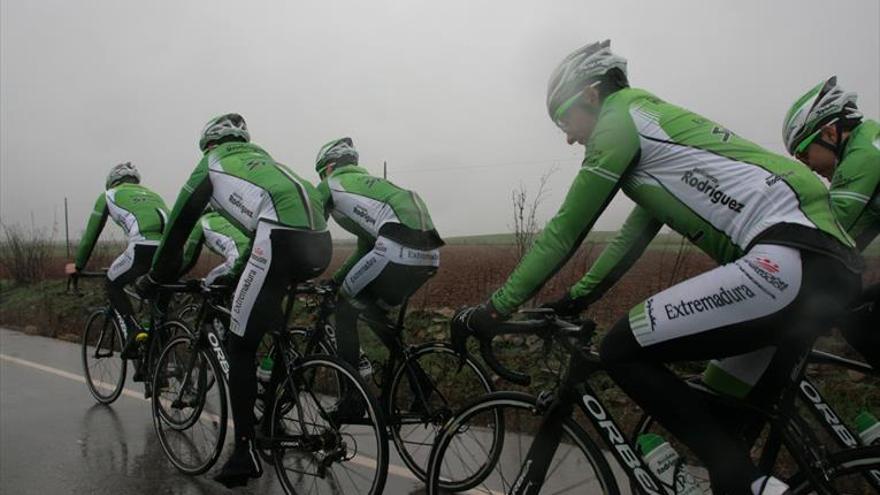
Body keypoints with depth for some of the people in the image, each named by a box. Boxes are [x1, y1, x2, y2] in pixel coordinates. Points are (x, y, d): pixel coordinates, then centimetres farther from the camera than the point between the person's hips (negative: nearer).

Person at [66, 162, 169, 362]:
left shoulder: (109, 195, 26)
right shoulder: (152, 194, 37)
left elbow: (91, 234, 30)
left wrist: (78, 265, 43)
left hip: (143, 248, -4)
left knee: (113, 285, 24)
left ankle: (133, 333, 6)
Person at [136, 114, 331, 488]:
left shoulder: (212, 164, 21)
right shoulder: (260, 158, 37)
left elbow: (179, 224, 23)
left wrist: (154, 278, 34)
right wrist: (245, 270, 54)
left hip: (282, 242, -7)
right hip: (321, 243, 7)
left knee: (240, 346, 5)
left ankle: (245, 453, 8)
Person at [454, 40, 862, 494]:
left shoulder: (620, 117, 0)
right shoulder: (655, 127, 28)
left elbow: (565, 230, -3)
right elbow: (633, 235, 31)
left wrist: (494, 308, 3)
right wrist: (575, 298, 33)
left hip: (789, 258, -11)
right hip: (828, 261, 11)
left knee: (623, 351, -8)